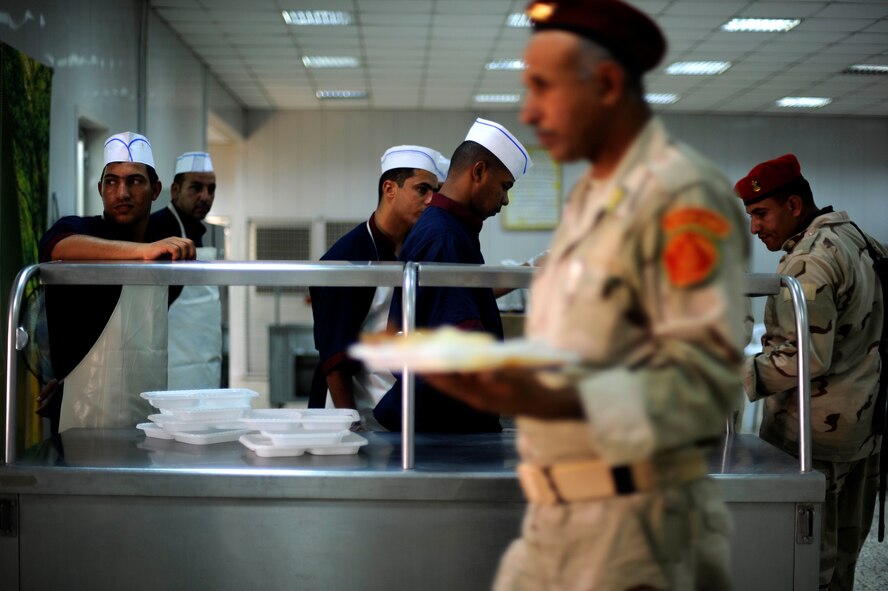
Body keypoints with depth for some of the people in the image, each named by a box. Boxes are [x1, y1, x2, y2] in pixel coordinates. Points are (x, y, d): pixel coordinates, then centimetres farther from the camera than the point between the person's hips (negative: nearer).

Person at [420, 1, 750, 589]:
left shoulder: (683, 195, -12)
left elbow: (708, 376, -20)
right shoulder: (589, 197, 17)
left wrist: (554, 403, -29)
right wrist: (489, 370, 7)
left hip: (638, 527, -8)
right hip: (556, 519, 8)